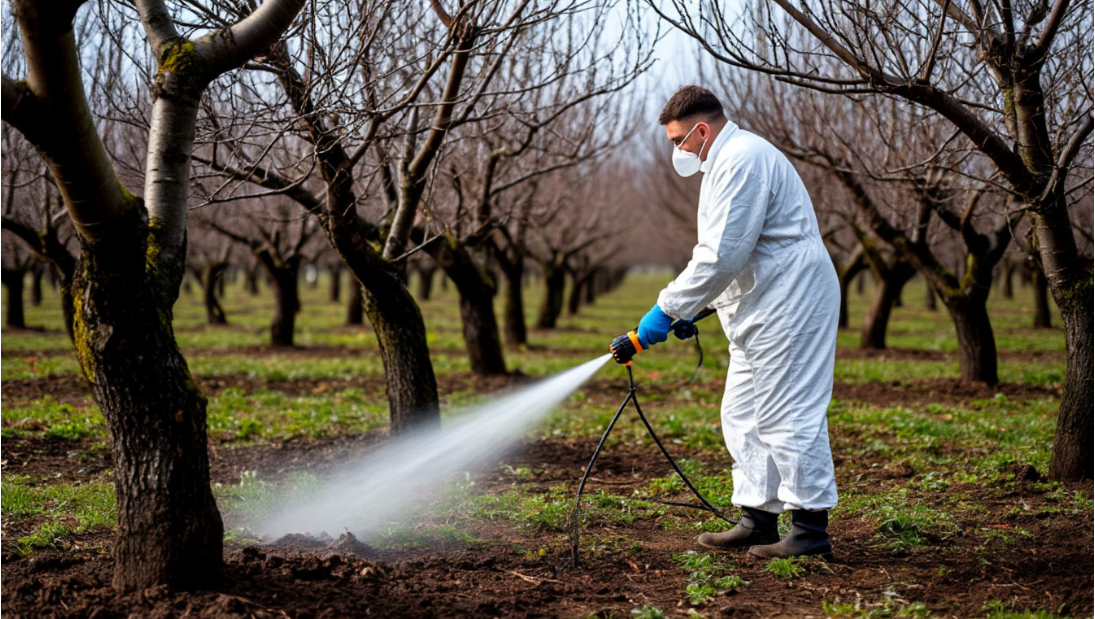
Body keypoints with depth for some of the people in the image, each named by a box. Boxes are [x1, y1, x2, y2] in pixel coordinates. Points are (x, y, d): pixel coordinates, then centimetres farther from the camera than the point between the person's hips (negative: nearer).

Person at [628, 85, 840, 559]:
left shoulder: (743, 160, -16)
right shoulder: (727, 161, 20)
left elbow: (722, 255, -22)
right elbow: (720, 252, 23)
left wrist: (668, 309, -17)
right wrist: (690, 308, 14)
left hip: (789, 304, -11)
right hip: (762, 312, 11)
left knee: (787, 417, -8)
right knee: (743, 416, 12)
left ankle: (811, 529, -3)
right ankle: (758, 520, 18)